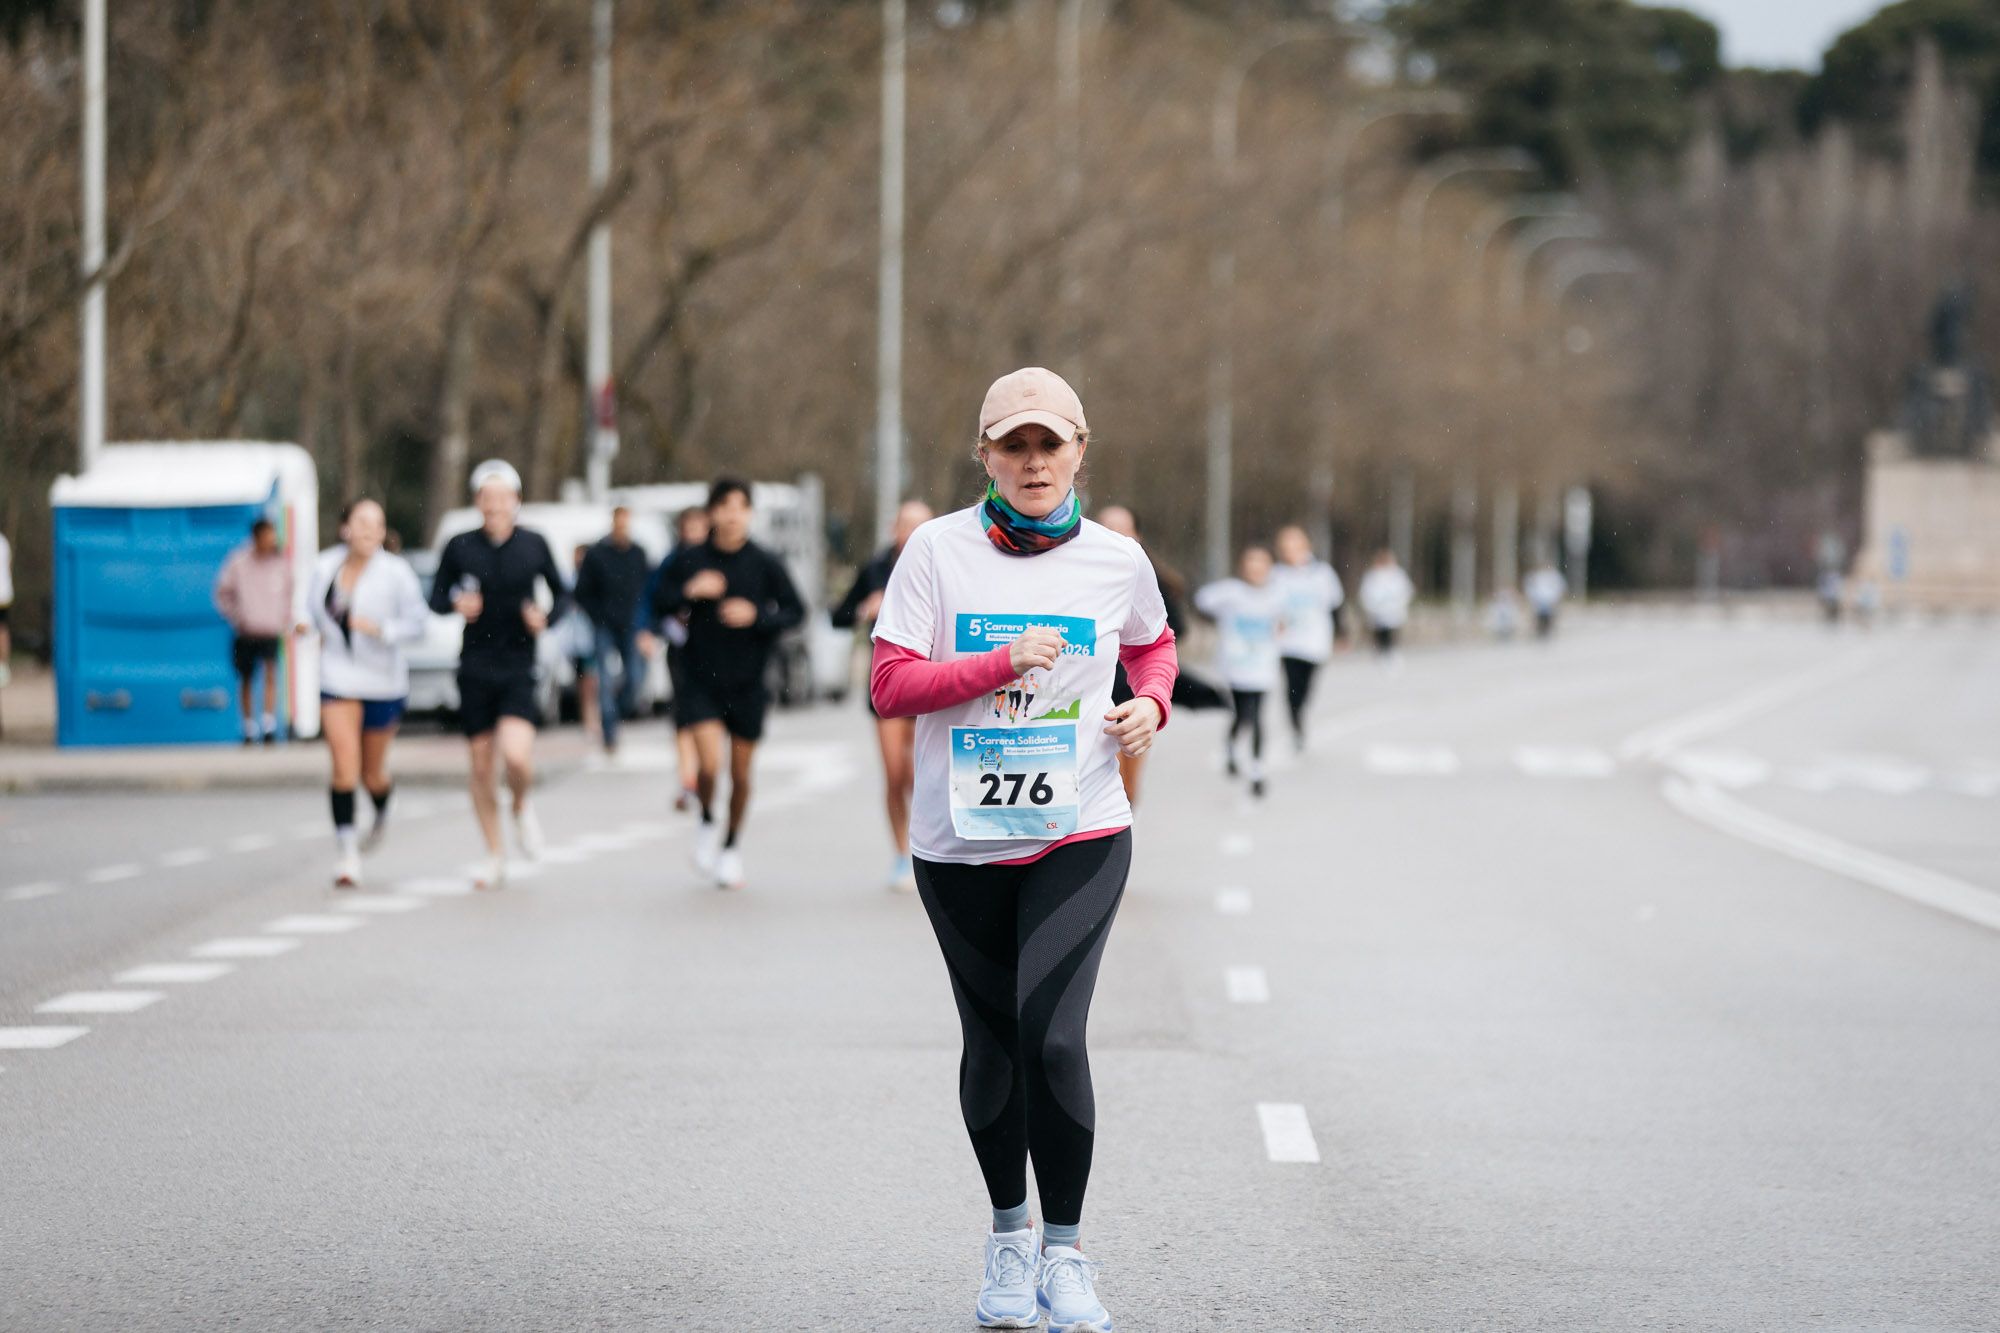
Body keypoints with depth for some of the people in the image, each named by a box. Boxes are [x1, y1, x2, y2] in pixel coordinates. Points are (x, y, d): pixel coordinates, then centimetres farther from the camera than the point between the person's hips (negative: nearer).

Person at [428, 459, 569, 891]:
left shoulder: (533, 545, 0)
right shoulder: (460, 548, -1)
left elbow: (562, 594, 10)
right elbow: (436, 598, 7)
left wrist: (547, 618, -10)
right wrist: (456, 604, -15)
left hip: (518, 669, -1)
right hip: (475, 668, 1)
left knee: (516, 755, -21)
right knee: (481, 766, 5)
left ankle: (522, 807, 13)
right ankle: (495, 856, 19)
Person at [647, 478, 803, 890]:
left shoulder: (765, 563, -4)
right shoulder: (689, 560, -3)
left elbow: (795, 611, 0)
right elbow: (658, 604, 3)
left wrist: (757, 615, -17)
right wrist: (689, 592, -15)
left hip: (747, 684, 1)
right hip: (701, 681, -1)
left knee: (740, 772, 9)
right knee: (709, 763, -16)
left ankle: (731, 846, 30)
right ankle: (707, 823, 14)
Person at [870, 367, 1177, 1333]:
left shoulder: (1116, 561, 2)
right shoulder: (939, 549, -3)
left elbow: (1153, 645, 23)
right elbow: (889, 685, -8)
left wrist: (1150, 704, 3)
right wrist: (1000, 664, -19)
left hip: (1079, 836, -1)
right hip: (961, 843, 1)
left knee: (1052, 1034, -15)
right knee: (992, 1041, 9)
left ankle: (1065, 1252, -2)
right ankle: (1008, 1238, 28)